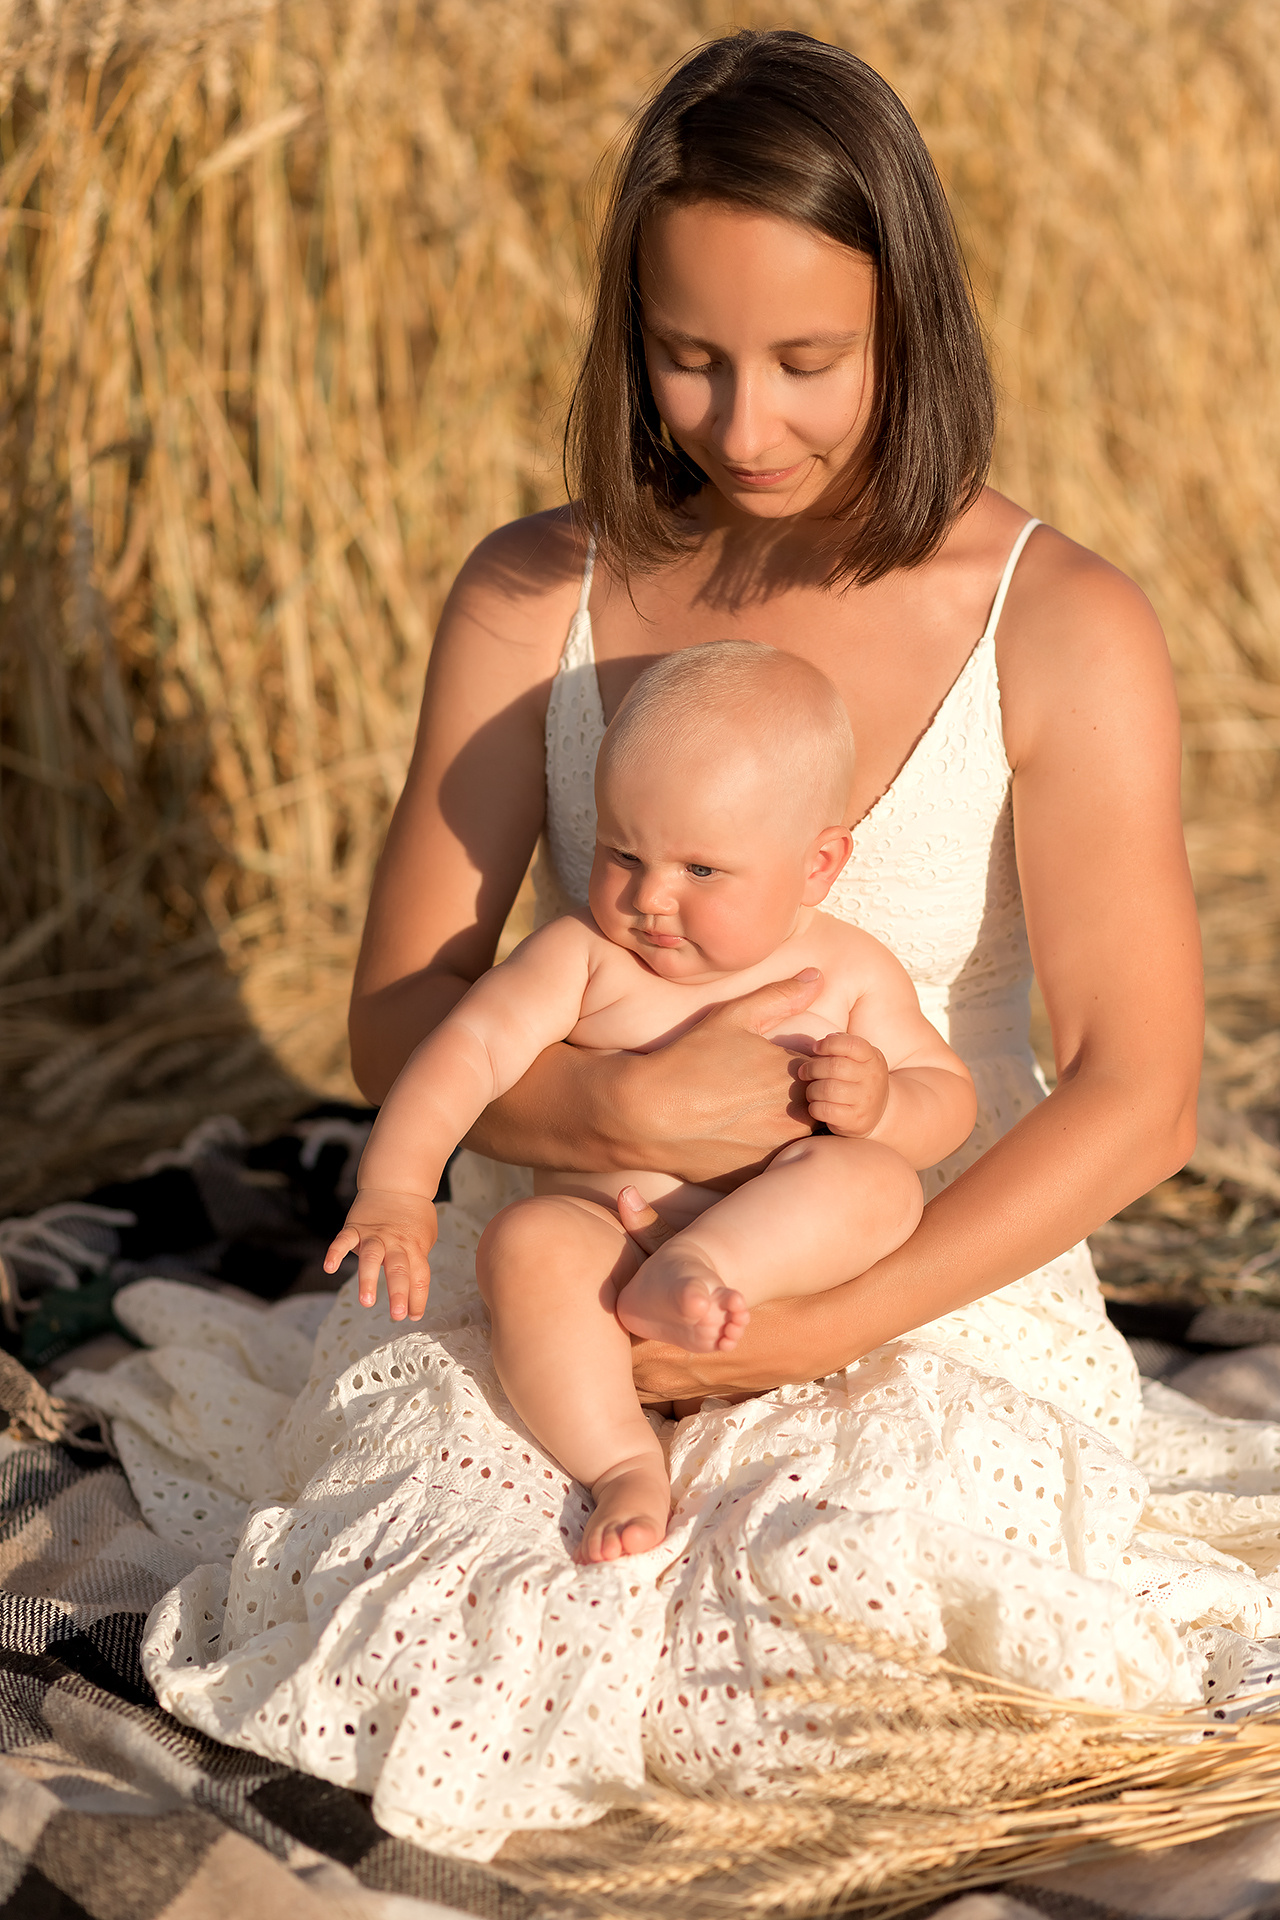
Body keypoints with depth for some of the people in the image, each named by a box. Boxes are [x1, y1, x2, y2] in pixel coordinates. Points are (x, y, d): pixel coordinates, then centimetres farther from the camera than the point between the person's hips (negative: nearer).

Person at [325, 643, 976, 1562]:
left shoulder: (849, 973, 5)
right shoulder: (585, 954, 0)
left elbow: (950, 1099, 9)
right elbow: (472, 1047, -8)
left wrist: (882, 1102, -15)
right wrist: (396, 1191, -21)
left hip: (783, 1265, 1)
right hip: (601, 1230, 0)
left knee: (877, 1179, -27)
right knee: (526, 1243, -32)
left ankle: (683, 1278, -34)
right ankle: (625, 1464, -30)